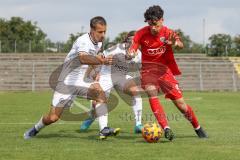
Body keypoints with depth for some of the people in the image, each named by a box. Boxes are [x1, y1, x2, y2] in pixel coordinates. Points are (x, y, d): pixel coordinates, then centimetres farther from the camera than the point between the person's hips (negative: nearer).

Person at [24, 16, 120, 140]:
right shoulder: (83, 41, -24)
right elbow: (83, 58, -48)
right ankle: (35, 130, 30)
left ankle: (104, 129, -30)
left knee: (99, 90, -26)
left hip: (81, 82, 6)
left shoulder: (98, 43, 3)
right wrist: (102, 61, -63)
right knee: (53, 118, -2)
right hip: (67, 82, -6)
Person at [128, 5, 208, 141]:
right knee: (152, 94, -30)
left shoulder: (167, 33, -12)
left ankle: (198, 128, 23)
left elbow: (181, 45, -31)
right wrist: (131, 54, -39)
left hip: (164, 69, 0)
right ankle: (166, 129, -35)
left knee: (181, 105, -2)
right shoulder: (142, 34, -10)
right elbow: (132, 51, -13)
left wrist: (174, 43, -56)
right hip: (148, 69, 0)